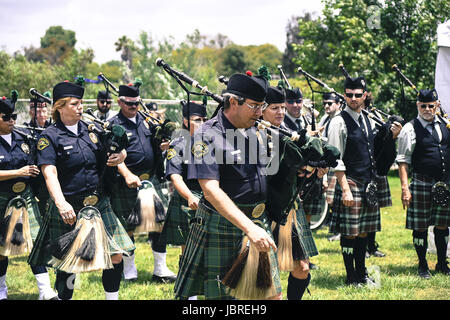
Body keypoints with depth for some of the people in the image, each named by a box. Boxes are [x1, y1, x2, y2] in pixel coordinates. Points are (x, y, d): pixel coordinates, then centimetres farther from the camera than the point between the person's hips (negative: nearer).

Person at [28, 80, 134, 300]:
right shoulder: (49, 137, -7)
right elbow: (49, 172, -19)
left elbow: (105, 161, 19)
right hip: (69, 210, -4)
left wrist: (119, 157, -7)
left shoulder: (90, 130, 9)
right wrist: (61, 203, -35)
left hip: (99, 205, 5)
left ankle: (112, 297, 15)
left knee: (115, 257, 0)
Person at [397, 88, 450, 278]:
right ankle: (422, 266, 14)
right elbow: (403, 161, -7)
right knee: (420, 226, 1)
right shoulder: (410, 129, -6)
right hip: (422, 183, -4)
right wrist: (404, 188, -14)